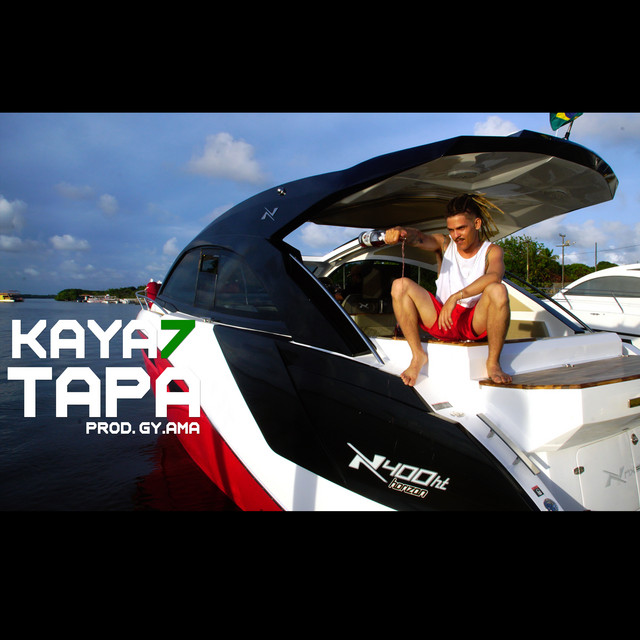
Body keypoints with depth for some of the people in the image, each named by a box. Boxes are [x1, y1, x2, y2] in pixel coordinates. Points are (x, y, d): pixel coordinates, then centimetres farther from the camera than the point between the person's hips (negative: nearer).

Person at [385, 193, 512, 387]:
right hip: (441, 321, 2)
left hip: (476, 322, -2)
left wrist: (455, 297, -37)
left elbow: (494, 276, -24)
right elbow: (419, 238, -17)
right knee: (400, 285, -16)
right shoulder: (444, 244, 6)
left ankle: (493, 362, -16)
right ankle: (418, 355, -13)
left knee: (498, 290, -32)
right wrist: (402, 233, -41)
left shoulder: (492, 251, 0)